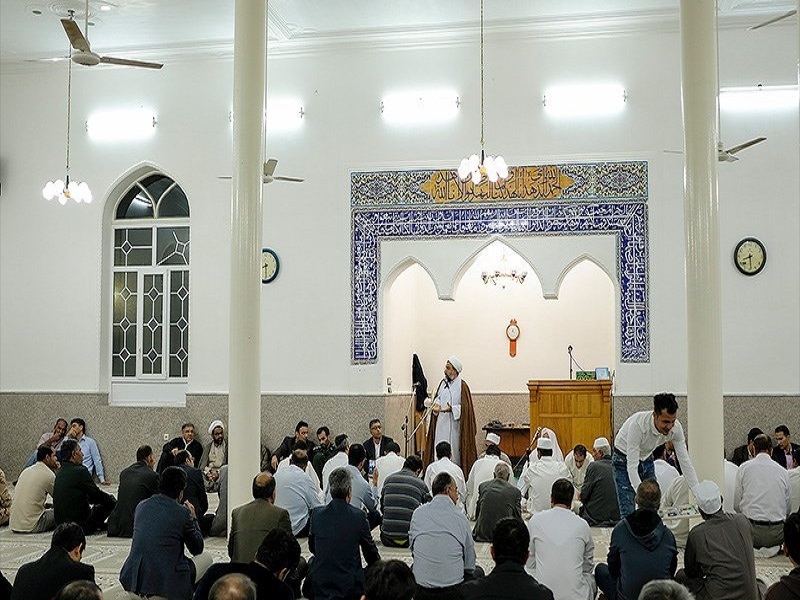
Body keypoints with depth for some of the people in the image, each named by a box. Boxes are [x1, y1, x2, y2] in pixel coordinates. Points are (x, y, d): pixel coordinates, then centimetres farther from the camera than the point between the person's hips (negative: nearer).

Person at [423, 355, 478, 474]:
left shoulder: (462, 386, -10)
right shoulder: (443, 383, 9)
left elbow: (465, 406, -11)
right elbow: (437, 397, 19)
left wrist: (452, 409, -23)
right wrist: (437, 404, -2)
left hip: (454, 424, -6)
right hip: (441, 423, 6)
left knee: (453, 450, -2)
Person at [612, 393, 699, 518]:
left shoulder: (676, 428, -23)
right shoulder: (638, 424, -38)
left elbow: (685, 462, -14)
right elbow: (632, 466, -36)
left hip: (646, 458, 5)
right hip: (625, 460, -5)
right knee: (628, 513, -12)